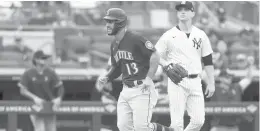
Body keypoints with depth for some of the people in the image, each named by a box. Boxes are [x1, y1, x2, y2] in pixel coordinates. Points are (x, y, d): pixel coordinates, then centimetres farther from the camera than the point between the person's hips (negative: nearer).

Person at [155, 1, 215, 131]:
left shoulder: (200, 35, 9)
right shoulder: (169, 35, 0)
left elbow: (208, 61, 12)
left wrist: (211, 83, 6)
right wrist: (167, 65, -13)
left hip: (195, 81, 3)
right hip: (177, 82, -3)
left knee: (198, 121, -2)